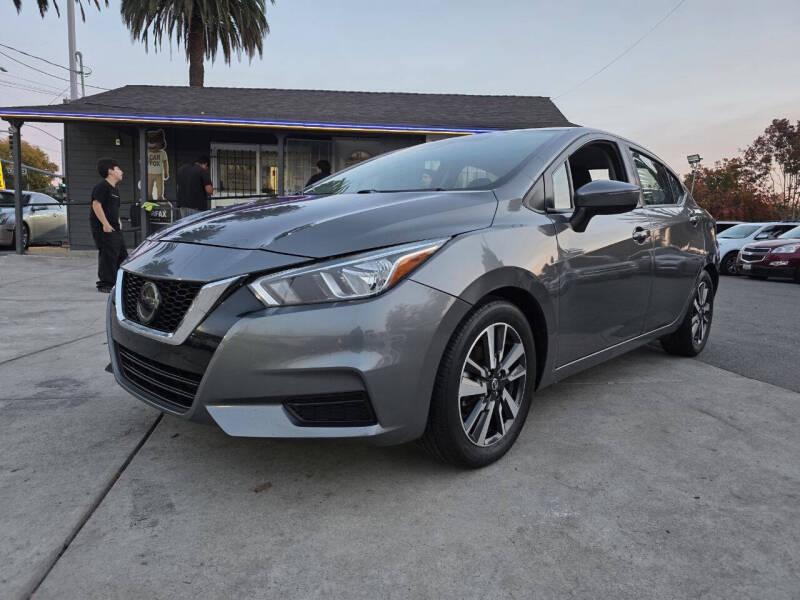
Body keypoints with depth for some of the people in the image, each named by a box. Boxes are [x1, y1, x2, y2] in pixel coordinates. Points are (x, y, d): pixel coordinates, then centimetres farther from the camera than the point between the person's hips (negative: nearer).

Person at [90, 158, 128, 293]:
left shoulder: (114, 189, 18)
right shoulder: (102, 187, -11)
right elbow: (96, 205, -20)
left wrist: (118, 221, 15)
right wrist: (105, 224, -23)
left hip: (114, 228, 10)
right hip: (103, 228, -10)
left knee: (122, 254, 13)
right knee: (108, 255, -9)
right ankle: (105, 284, -3)